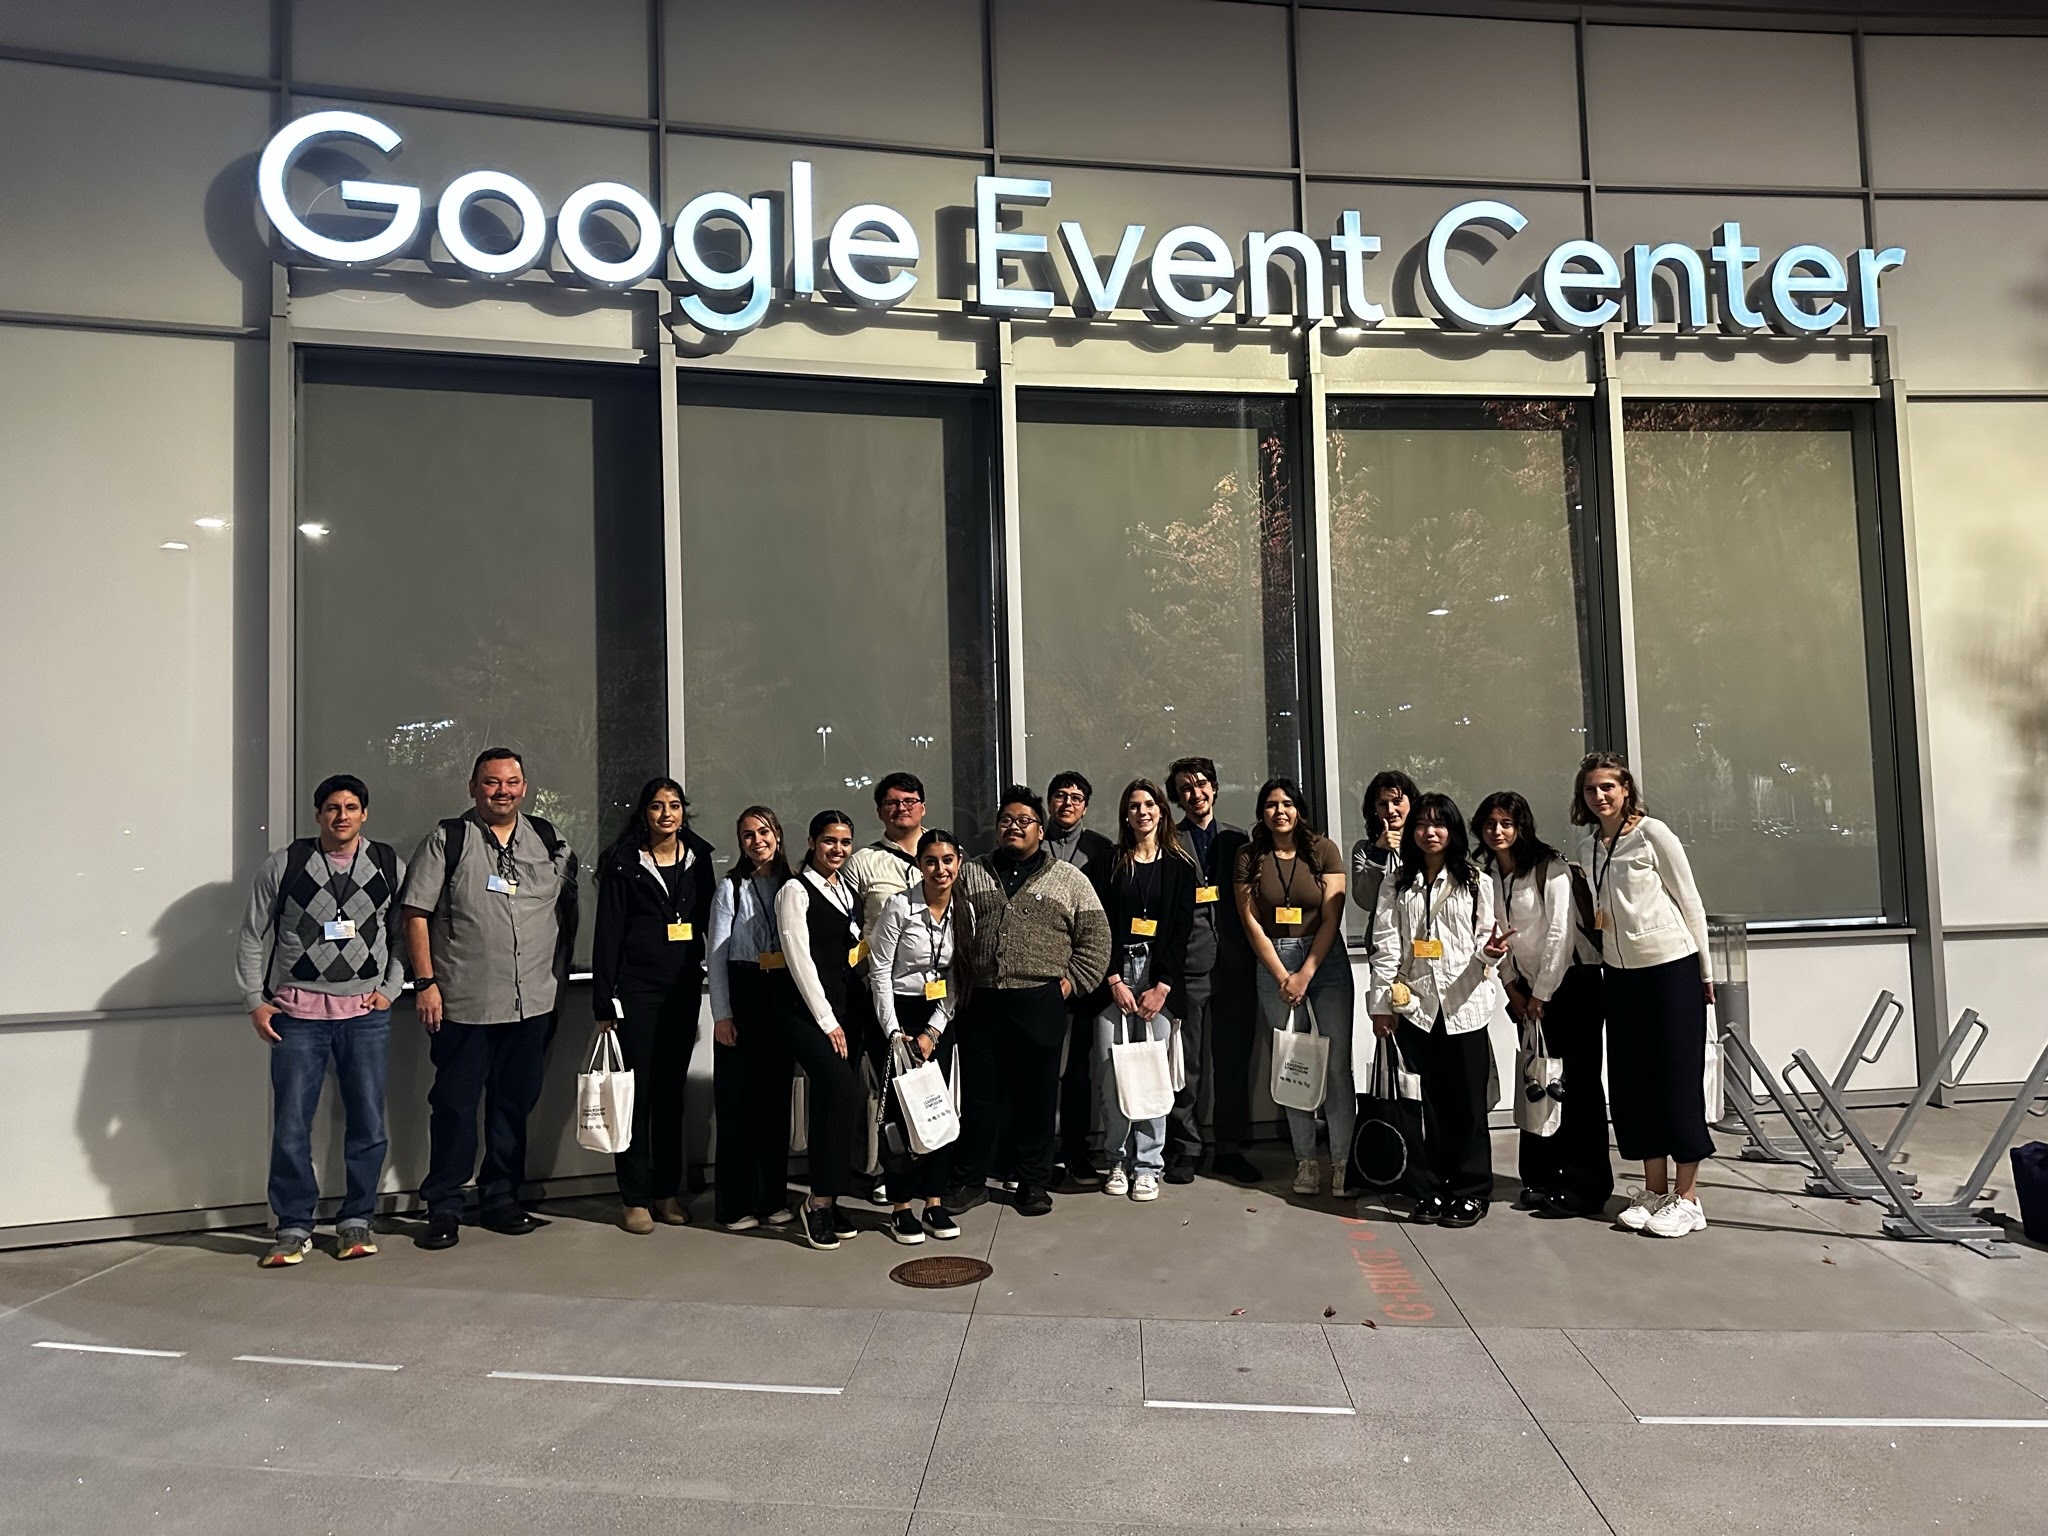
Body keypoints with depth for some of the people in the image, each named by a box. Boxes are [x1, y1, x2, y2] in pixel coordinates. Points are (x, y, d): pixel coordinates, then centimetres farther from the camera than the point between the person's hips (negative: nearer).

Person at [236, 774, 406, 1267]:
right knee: (291, 1127, 2)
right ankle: (293, 1228, 17)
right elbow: (253, 935, 5)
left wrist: (390, 988, 1)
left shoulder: (389, 865, 3)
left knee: (368, 1124, 4)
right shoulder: (284, 864, 0)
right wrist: (254, 1001, 1)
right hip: (297, 1013, -1)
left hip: (366, 1012, 1)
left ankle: (355, 1221, 19)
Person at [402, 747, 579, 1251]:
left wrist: (558, 972, 9)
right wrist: (425, 982, -9)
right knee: (454, 1105, 3)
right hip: (462, 1002, -3)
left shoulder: (550, 842, 9)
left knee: (515, 1105, 12)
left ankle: (501, 1198, 25)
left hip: (533, 1002, 3)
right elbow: (416, 914, -3)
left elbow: (568, 911, 16)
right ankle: (443, 1207, 16)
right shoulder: (446, 840, -1)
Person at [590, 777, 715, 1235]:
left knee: (672, 1090, 10)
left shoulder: (698, 858, 8)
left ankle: (668, 1191, 20)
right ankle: (635, 1198, 9)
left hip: (684, 988, 4)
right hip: (637, 988, -4)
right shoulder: (624, 863, -4)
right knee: (637, 1090, 0)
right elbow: (607, 934, -5)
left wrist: (711, 979, 5)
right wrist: (604, 1002, -9)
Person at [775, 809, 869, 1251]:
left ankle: (828, 1199, 15)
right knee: (845, 1094, -18)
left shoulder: (850, 892, 15)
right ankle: (820, 1200, -7)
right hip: (808, 1011, -6)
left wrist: (849, 1018, 9)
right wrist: (827, 1021, -12)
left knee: (832, 1103, 5)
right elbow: (800, 960, -10)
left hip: (848, 1008, 7)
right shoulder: (796, 892, -5)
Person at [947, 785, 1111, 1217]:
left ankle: (1034, 1184, 22)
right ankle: (970, 1181, 21)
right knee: (980, 1094, 8)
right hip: (981, 1004, 1)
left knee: (1037, 1096, 8)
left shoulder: (1069, 878, 5)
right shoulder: (970, 874, 10)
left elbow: (1096, 938, 4)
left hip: (1041, 1005, -1)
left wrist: (1072, 982, -4)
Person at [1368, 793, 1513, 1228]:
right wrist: (1381, 1002, -2)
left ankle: (1470, 1192, 14)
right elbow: (1385, 946, 4)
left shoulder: (1476, 882, 6)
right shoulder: (1396, 886, 8)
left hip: (1465, 1004, -1)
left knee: (1467, 1101, 3)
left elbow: (1485, 938, 5)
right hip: (1415, 1004, 1)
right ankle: (1431, 1190, 15)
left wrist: (1490, 951, -19)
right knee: (1429, 1101, 5)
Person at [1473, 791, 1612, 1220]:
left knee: (1577, 1083, -5)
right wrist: (1513, 988, 3)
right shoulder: (1486, 875, 5)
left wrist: (1542, 993, -13)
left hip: (1572, 980, -6)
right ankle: (1542, 1180, 14)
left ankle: (1585, 1188, 1)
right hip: (1528, 989, 6)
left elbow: (1560, 932, -15)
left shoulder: (1550, 867, -13)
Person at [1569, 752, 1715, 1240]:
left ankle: (1687, 1198, 7)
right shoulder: (1582, 845, 6)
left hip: (1671, 967, -6)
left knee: (1678, 1077, -1)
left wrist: (1704, 972, -2)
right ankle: (1654, 1190, 18)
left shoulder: (1653, 834, -9)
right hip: (1619, 973, 6)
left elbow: (1690, 902, -4)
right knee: (1631, 1081, 8)